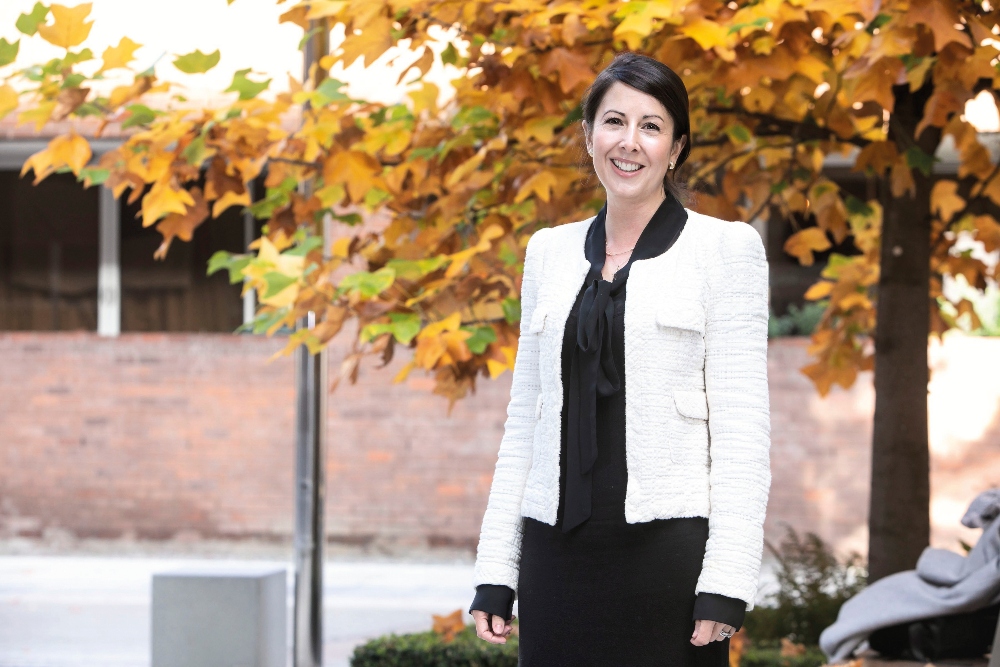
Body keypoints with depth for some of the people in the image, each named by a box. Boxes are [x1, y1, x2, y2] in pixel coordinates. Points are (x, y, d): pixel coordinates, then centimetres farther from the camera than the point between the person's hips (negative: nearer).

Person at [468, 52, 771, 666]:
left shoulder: (725, 248, 0)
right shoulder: (549, 252, 14)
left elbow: (742, 424, -5)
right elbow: (525, 416, 15)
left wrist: (726, 582, -13)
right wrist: (495, 570, 8)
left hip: (667, 545, -4)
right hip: (559, 547, 4)